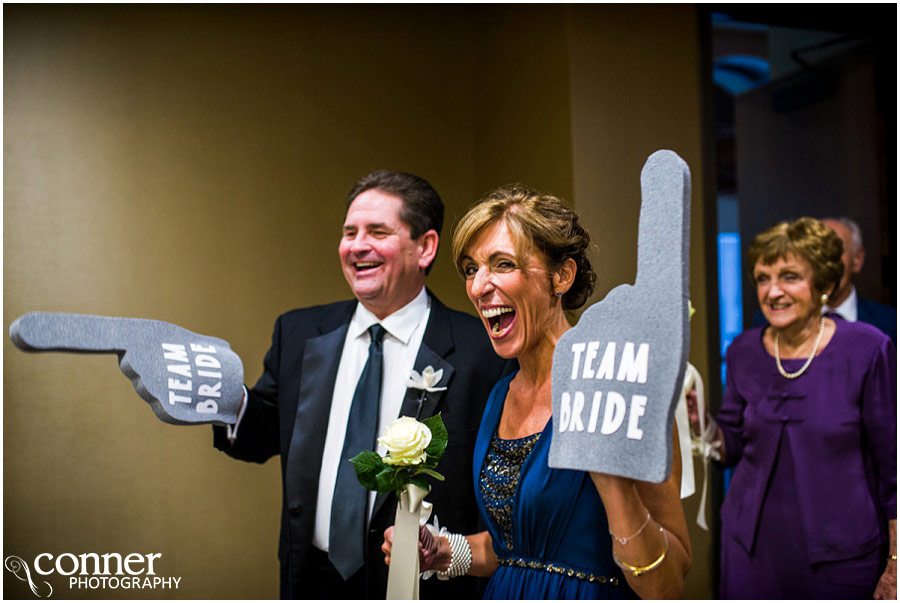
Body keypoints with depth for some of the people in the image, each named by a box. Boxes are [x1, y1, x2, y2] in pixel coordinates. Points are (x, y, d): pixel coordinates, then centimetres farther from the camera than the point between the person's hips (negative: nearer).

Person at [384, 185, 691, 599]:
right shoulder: (502, 394, 0)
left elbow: (665, 587, -21)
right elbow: (512, 542, 11)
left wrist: (609, 476, -34)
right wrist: (444, 552, -4)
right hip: (506, 595, 6)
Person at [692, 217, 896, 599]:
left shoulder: (867, 349, -11)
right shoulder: (744, 351, 1)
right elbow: (733, 447, 8)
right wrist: (702, 423, -13)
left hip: (842, 554, -3)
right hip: (752, 547, 3)